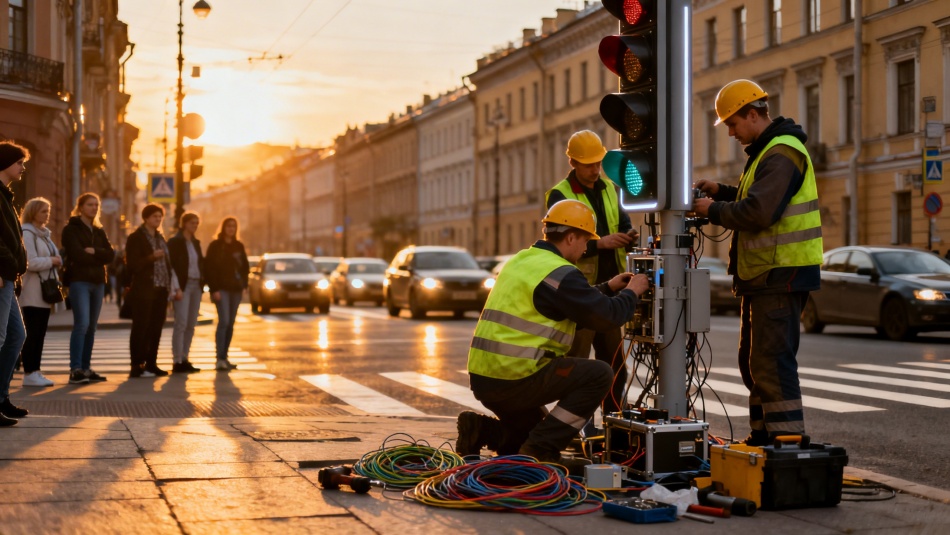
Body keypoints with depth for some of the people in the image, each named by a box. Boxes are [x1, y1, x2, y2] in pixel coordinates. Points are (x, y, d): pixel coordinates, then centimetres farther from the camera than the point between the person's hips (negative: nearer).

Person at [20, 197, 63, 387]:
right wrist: (51, 261, -10)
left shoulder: (44, 234, 20)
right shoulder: (27, 234, -10)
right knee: (32, 333, -9)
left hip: (44, 293, 9)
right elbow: (30, 262, -20)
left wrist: (56, 262, 6)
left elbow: (53, 258, 27)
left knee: (40, 334, 8)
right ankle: (29, 374, -7)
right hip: (32, 294, -9)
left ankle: (35, 371, 11)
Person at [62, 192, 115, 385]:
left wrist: (94, 252, -12)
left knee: (91, 327, 7)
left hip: (98, 282, 7)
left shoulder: (99, 231, 19)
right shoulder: (71, 229, 0)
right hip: (79, 280, -7)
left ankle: (86, 369, 11)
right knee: (82, 324, -17)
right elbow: (78, 255, -13)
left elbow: (111, 254, 5)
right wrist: (99, 257, -2)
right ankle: (75, 370, -19)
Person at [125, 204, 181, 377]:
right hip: (143, 291, -7)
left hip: (160, 291, 7)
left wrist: (172, 287, 12)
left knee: (155, 329, 8)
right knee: (140, 328, -5)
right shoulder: (136, 238, -5)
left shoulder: (160, 238, 18)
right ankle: (137, 366, -4)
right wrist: (152, 257, -23)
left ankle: (151, 365, 14)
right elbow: (133, 265, -12)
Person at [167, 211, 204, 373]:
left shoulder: (196, 243, 17)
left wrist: (202, 281, 6)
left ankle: (184, 359, 10)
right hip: (183, 285, -7)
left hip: (196, 285, 7)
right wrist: (176, 287, -18)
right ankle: (177, 361, -10)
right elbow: (171, 264, -10)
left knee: (191, 325, 5)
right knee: (181, 323, -11)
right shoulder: (174, 242, -4)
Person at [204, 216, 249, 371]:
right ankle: (220, 359, -18)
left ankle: (224, 357, 12)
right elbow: (210, 268, -7)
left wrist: (244, 286, 6)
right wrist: (214, 289, -13)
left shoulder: (239, 246, 13)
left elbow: (245, 266, 17)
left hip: (236, 289, 5)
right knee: (224, 321, -16)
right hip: (222, 289, -5)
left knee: (230, 324, 6)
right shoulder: (215, 246, -2)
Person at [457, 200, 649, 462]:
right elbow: (607, 316, -11)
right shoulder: (559, 272, -13)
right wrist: (631, 292, 7)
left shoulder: (521, 261, 17)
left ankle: (481, 431, 3)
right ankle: (539, 450, -8)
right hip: (514, 377, -10)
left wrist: (608, 288, 28)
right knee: (599, 375, -5)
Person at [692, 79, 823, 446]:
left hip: (781, 277, -11)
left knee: (772, 362, -11)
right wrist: (721, 192, 12)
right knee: (752, 361, 17)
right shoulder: (766, 151, 18)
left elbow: (758, 213, -27)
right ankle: (763, 436, 26)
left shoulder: (781, 154, -17)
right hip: (763, 276, 11)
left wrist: (714, 210, -12)